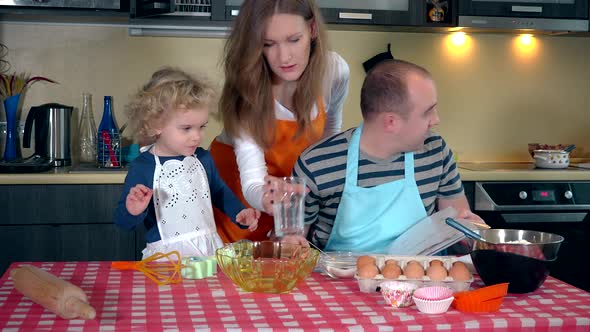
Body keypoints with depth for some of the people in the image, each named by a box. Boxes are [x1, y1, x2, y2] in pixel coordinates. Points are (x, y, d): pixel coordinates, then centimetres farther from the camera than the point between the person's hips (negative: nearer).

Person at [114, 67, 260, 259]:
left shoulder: (203, 159, 9)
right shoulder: (142, 168, -7)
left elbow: (219, 192, 29)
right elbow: (122, 222, -3)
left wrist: (239, 213, 15)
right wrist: (133, 212, -23)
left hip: (210, 250, 5)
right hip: (167, 257, -5)